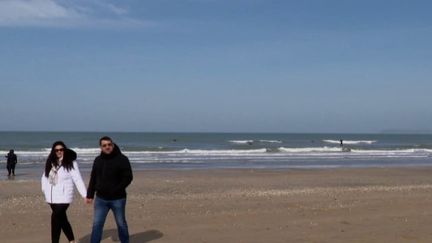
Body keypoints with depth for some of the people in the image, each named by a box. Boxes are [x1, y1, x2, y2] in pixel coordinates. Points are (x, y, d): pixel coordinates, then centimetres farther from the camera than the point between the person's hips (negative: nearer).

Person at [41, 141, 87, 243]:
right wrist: (45, 190, -2)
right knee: (62, 219, 15)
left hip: (63, 197, -6)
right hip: (52, 197, 6)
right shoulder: (50, 163, 9)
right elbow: (45, 177, 14)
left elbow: (78, 179, -13)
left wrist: (85, 194, -18)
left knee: (56, 218, -15)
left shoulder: (70, 163, -8)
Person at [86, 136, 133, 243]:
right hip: (100, 199, 4)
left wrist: (116, 190, -19)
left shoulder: (122, 159, -9)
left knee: (121, 223, 11)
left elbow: (128, 177, -12)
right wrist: (90, 194, 9)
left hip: (117, 199, -3)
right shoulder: (98, 160, 6)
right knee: (97, 224, 3)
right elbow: (93, 178, 13)